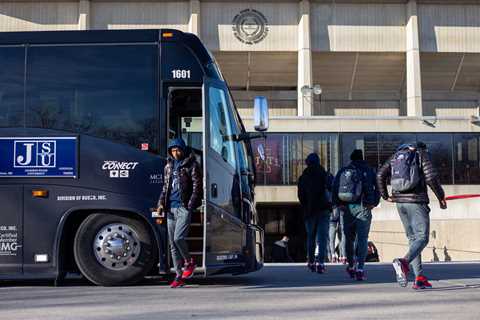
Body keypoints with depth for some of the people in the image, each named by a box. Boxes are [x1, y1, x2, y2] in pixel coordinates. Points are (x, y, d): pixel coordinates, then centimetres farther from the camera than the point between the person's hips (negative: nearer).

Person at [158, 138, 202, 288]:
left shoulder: (191, 165, 1)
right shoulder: (169, 166, 18)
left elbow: (197, 186, -5)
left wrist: (191, 204, -14)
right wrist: (161, 203, 9)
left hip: (184, 207, -6)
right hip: (171, 208, 6)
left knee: (178, 238, -18)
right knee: (172, 242, 4)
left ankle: (189, 262, 9)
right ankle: (179, 275, 10)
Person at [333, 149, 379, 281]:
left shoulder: (343, 171, 9)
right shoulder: (369, 171, 7)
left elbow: (334, 188, 0)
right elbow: (377, 188, 0)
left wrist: (338, 204, 2)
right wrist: (373, 203, 5)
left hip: (346, 208, 2)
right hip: (363, 207, -2)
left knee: (349, 238, 16)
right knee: (362, 238, -2)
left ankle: (351, 265, 22)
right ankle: (360, 268, -14)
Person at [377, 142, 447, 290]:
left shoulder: (396, 156, 18)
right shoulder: (422, 154, 3)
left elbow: (380, 175, 8)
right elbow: (431, 177, -10)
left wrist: (385, 196, 13)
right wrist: (441, 197, -1)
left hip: (400, 201, 6)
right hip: (417, 201, -6)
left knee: (412, 238, 12)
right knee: (422, 237, -5)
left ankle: (419, 278, 6)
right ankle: (404, 262, -33)